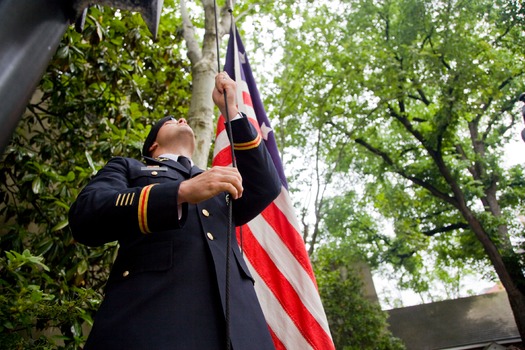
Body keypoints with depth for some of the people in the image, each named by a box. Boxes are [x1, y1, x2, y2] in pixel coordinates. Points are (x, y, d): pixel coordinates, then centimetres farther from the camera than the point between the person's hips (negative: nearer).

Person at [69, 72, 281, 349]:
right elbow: (84, 216, 0)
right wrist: (182, 192, -13)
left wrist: (231, 109, 13)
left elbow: (266, 189, 12)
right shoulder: (126, 168, 19)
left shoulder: (219, 185, 30)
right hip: (148, 312, -2)